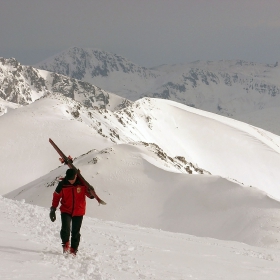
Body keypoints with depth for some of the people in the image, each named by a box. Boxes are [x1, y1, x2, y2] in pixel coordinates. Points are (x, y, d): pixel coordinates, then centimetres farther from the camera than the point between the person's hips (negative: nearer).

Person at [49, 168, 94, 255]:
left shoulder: (82, 184, -9)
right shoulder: (62, 184, -9)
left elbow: (89, 193, 3)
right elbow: (56, 196, 2)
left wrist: (91, 194, -22)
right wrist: (53, 209, 2)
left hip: (78, 212, 0)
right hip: (66, 211, 0)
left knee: (75, 232, 5)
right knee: (65, 229, -17)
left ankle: (73, 250, 16)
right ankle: (66, 245, 6)